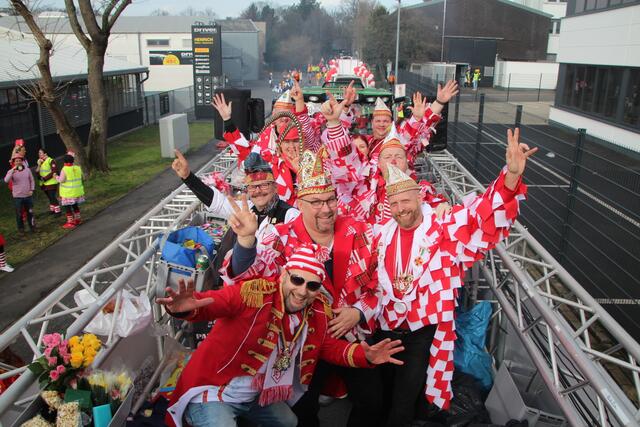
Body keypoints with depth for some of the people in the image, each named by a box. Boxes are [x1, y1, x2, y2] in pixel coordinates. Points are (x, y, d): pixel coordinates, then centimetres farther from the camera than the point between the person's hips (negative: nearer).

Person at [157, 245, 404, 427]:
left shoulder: (317, 312, -7)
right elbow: (215, 301, -43)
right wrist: (186, 307, -65)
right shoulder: (253, 293, -29)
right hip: (212, 392, -7)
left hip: (257, 395, 7)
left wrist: (364, 356, -6)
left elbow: (327, 346, 7)